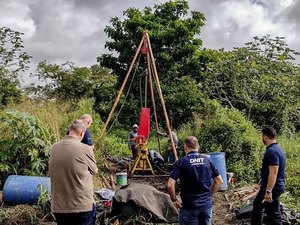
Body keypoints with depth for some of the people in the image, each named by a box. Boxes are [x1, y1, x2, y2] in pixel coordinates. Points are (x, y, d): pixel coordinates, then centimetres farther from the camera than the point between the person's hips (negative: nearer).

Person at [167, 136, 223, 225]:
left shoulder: (181, 162, -11)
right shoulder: (207, 160, 1)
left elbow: (170, 185, -18)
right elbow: (219, 181, 8)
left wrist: (174, 200, -3)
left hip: (189, 206, -4)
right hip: (207, 204, 4)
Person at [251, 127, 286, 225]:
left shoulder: (271, 151, -23)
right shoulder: (277, 148, 9)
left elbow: (273, 172, -28)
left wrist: (268, 191, -27)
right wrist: (262, 180, 29)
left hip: (272, 188, -10)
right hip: (268, 186, 10)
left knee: (273, 213, 1)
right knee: (257, 204, 23)